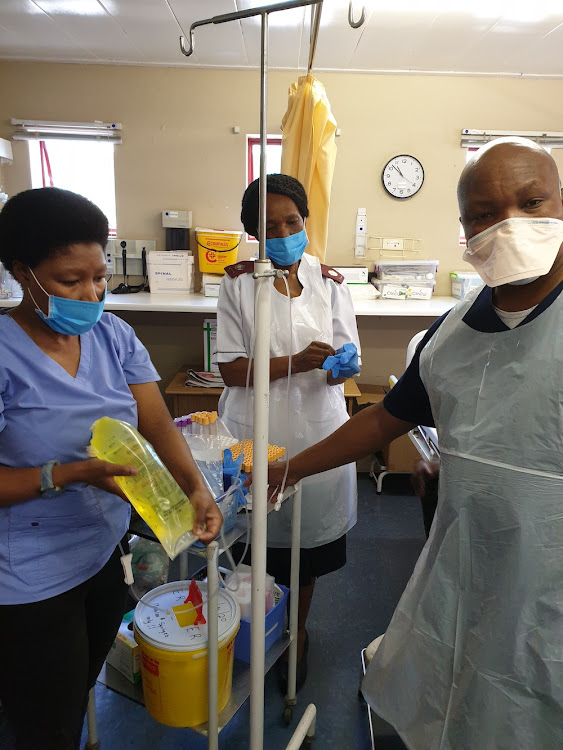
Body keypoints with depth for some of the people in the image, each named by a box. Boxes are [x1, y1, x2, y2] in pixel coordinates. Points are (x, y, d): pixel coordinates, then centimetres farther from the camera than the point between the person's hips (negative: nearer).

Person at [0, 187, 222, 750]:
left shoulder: (113, 335, -3)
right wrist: (68, 474, -29)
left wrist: (195, 486, -22)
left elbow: (157, 422, -7)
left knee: (83, 689, 28)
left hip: (105, 549, 6)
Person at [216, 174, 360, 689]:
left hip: (316, 429, 2)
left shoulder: (329, 281, 4)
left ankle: (297, 631, 39)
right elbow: (233, 370, -8)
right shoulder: (239, 282, -2)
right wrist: (297, 361, -21)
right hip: (256, 431, -1)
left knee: (307, 537, 13)